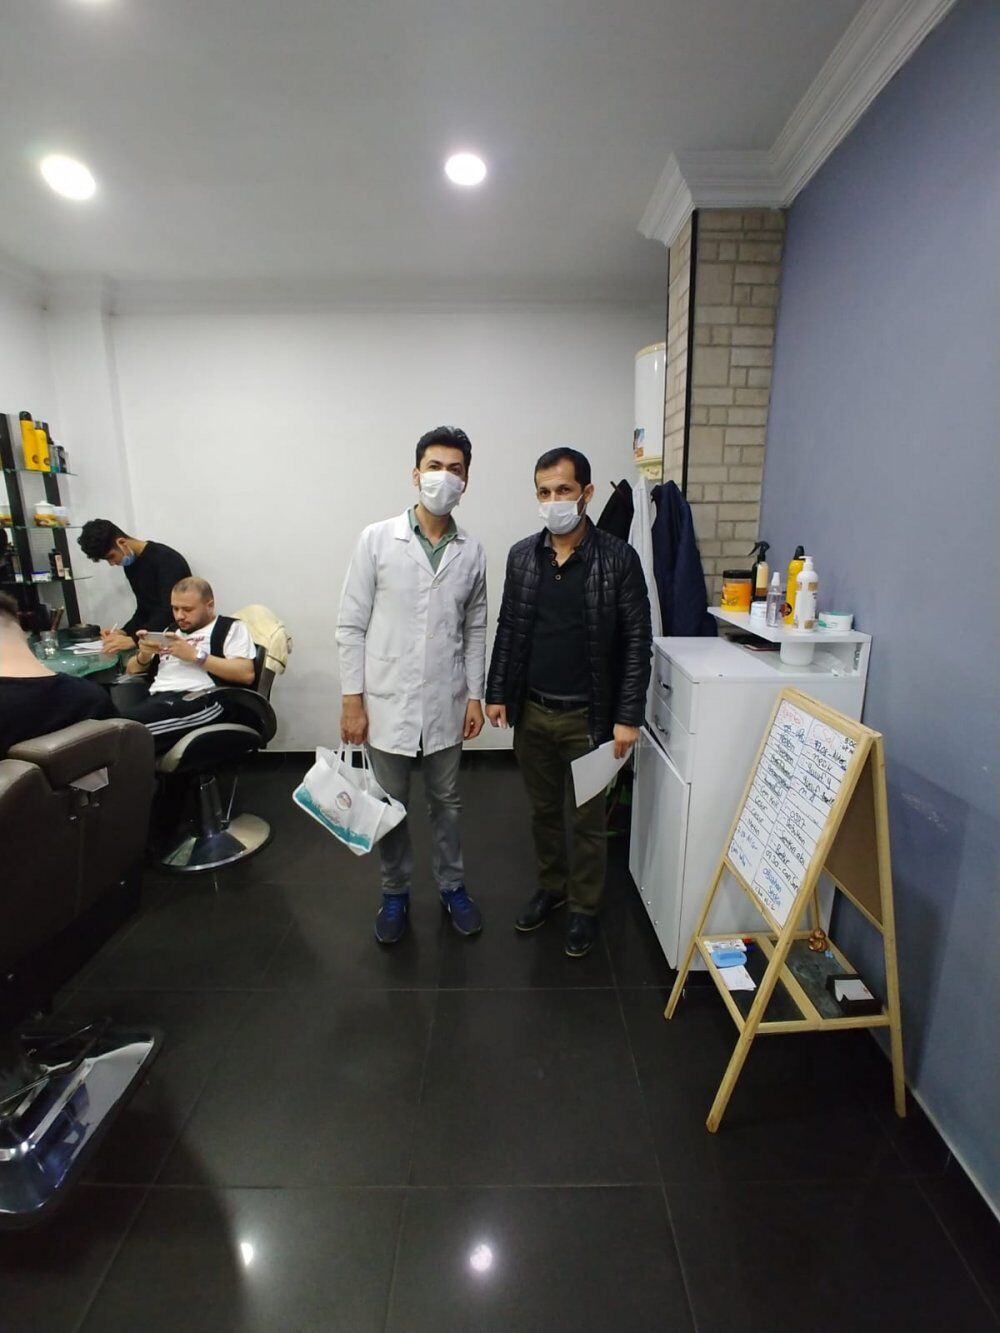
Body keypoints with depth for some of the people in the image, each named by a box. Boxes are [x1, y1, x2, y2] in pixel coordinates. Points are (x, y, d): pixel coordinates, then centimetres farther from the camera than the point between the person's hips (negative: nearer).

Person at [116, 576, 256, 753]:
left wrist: (195, 655, -8)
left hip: (197, 699, -6)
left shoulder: (231, 627, 11)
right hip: (153, 696, 7)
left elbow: (246, 674, -6)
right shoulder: (170, 630, 32)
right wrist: (144, 655, 9)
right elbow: (132, 670, 32)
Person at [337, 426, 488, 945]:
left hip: (446, 703, 2)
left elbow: (475, 629, 8)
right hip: (387, 701, -1)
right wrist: (352, 699, -8)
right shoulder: (377, 539, -6)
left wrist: (475, 695, 3)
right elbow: (351, 625, -5)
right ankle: (395, 893, 36)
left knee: (446, 802, 17)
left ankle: (452, 886, 38)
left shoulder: (472, 551, 2)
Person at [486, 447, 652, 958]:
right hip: (531, 710, 4)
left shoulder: (618, 558, -10)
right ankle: (550, 886, 42)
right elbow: (507, 629, 8)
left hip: (588, 716, -3)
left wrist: (628, 717, -12)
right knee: (543, 809, 19)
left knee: (588, 819, 12)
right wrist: (497, 694, 5)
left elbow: (637, 641, -9)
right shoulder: (522, 554, 2)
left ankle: (584, 906, 33)